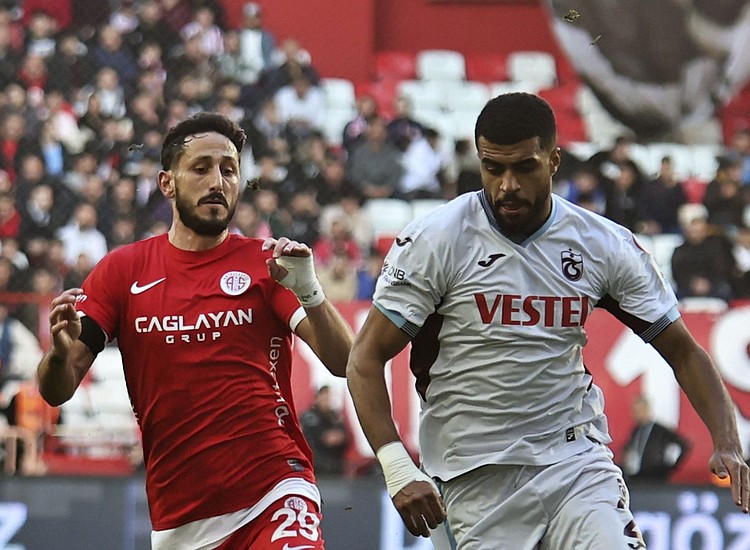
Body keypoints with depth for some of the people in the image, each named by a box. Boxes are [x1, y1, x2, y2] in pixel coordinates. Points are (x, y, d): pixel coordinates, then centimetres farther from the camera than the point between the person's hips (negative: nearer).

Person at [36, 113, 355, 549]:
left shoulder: (266, 264, 5)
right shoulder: (124, 269, 9)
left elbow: (343, 363, -5)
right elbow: (56, 391, 5)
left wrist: (308, 291, -22)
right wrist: (60, 352, -18)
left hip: (274, 496, -3)